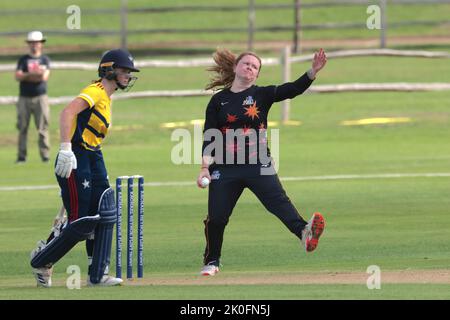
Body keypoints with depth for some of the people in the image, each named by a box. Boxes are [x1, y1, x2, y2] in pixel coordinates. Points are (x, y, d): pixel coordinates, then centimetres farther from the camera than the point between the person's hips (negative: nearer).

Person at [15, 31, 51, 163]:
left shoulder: (45, 59, 8)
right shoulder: (23, 59, 10)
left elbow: (44, 77, -8)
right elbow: (18, 76, -4)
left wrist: (26, 76, -8)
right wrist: (35, 74, -14)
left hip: (40, 97, -1)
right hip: (24, 98, 1)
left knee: (43, 127, -6)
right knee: (22, 128, 0)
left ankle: (45, 156, -7)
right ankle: (21, 156, 3)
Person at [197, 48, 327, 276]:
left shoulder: (261, 95, 6)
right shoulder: (218, 101, 7)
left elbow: (291, 90, -9)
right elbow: (209, 137, 4)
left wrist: (313, 72, -25)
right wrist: (205, 168, -7)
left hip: (258, 164, -1)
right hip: (225, 169, 1)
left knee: (279, 201, -22)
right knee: (216, 217, 3)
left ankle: (304, 233, -43)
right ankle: (212, 261, 24)